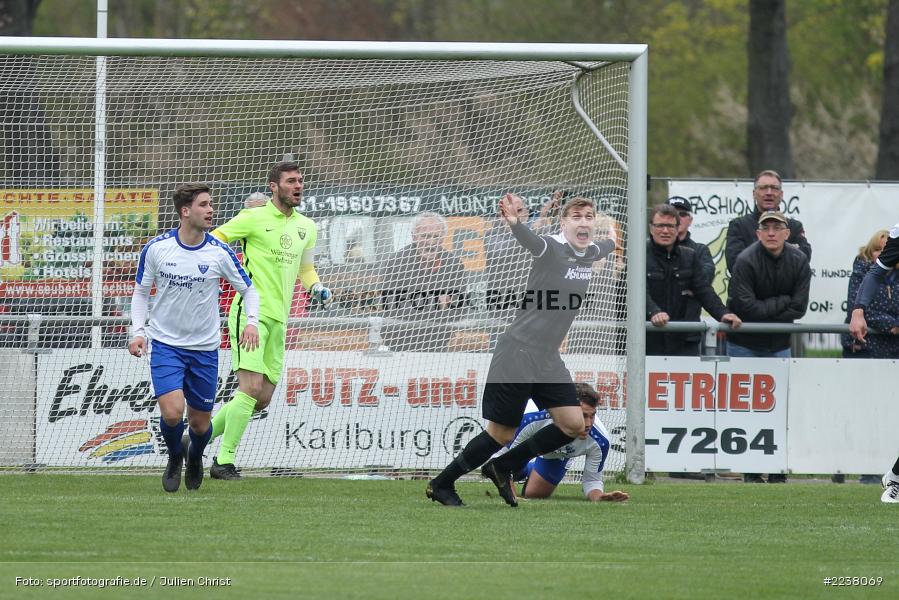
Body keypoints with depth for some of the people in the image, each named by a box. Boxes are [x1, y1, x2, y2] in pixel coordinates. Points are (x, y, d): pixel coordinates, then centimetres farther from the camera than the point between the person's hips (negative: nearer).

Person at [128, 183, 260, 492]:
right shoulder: (156, 248, -7)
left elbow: (248, 290, 4)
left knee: (200, 423, 6)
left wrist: (251, 322, -15)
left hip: (204, 348, 1)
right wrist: (138, 331, -6)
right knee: (172, 412, -19)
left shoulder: (219, 253, -7)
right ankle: (175, 456, 14)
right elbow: (141, 292, 7)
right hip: (165, 344, -1)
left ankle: (195, 456, 42)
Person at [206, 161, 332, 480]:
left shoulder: (306, 227, 15)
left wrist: (316, 287, 9)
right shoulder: (254, 218, -5)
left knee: (262, 397, 5)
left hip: (278, 319, 8)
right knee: (252, 386, -18)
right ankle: (224, 462, -12)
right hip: (250, 311, -8)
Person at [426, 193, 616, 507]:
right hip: (517, 353, -8)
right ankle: (441, 484, 13)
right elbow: (531, 240, -39)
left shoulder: (590, 253, 8)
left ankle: (503, 468, 14)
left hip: (548, 361, 8)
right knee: (501, 433, -4)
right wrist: (515, 222, -61)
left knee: (573, 425, -2)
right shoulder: (551, 248, -16)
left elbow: (610, 244, 33)